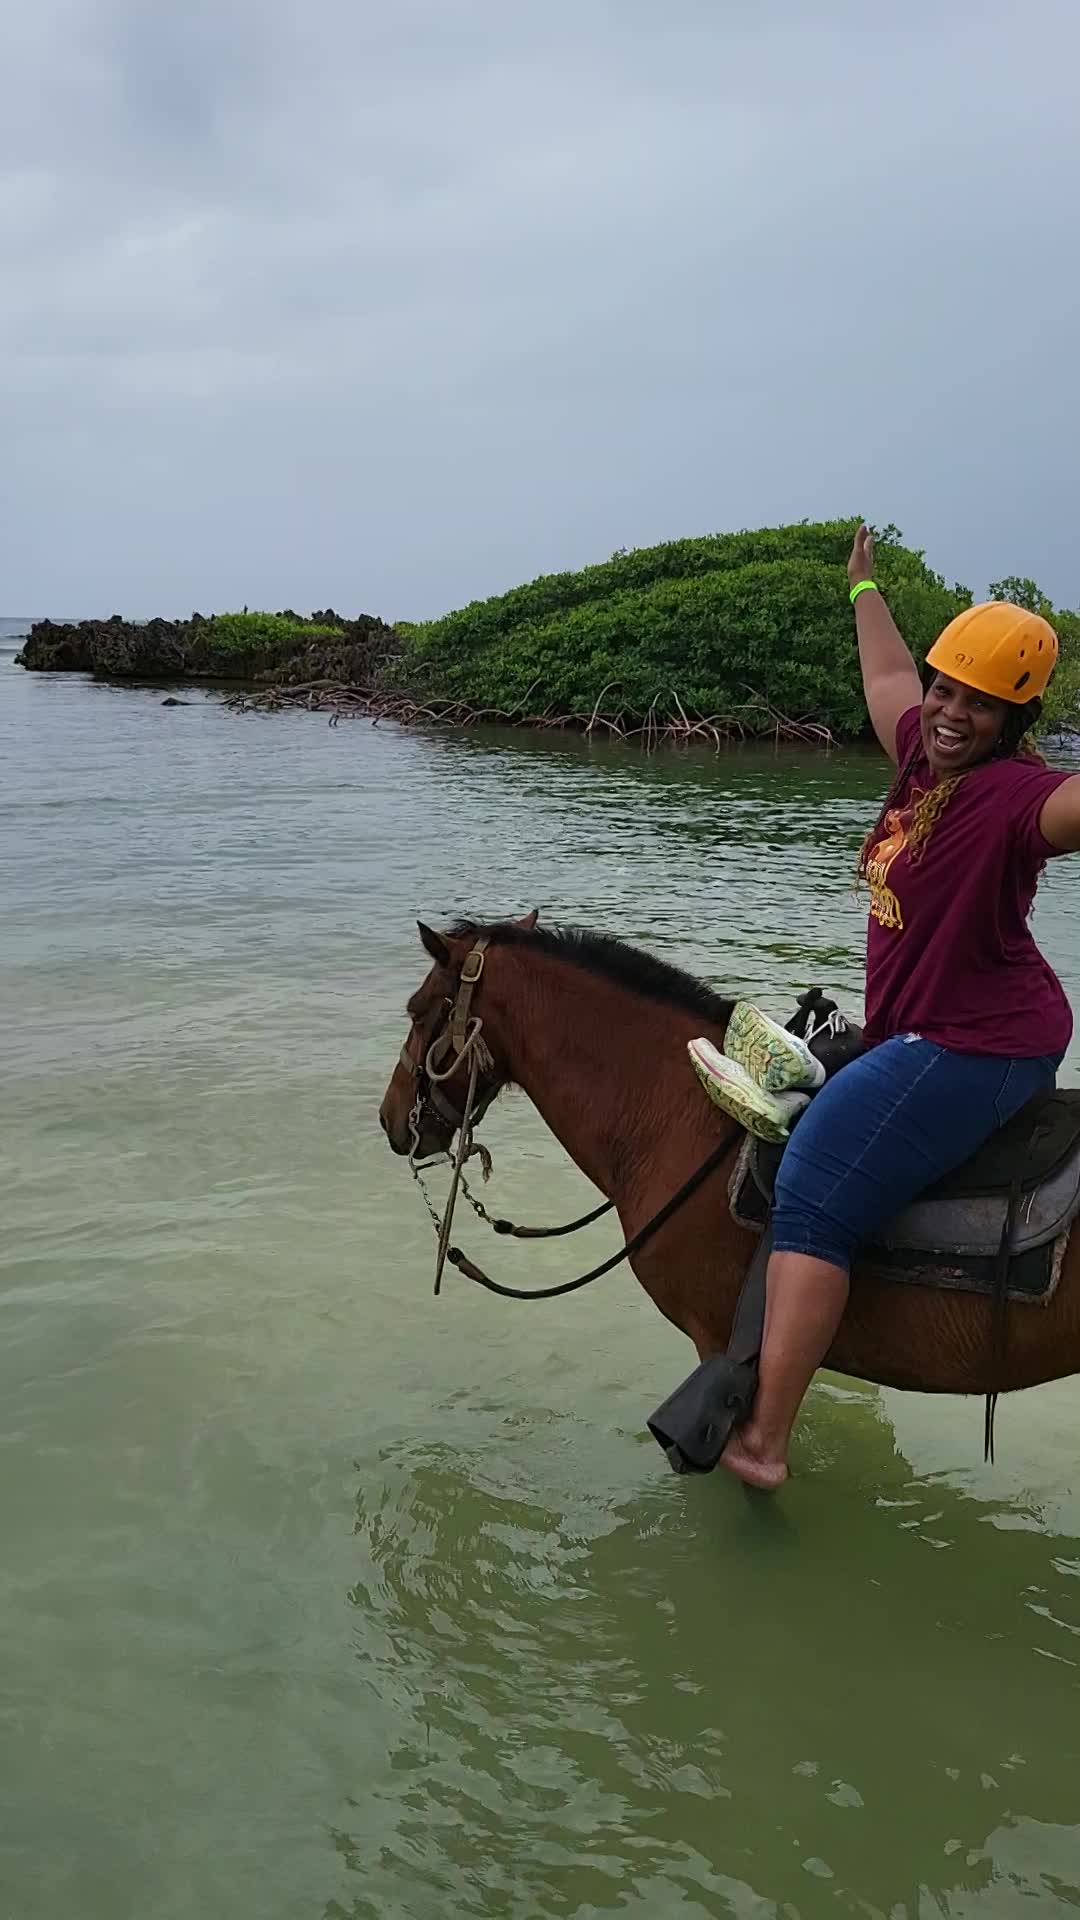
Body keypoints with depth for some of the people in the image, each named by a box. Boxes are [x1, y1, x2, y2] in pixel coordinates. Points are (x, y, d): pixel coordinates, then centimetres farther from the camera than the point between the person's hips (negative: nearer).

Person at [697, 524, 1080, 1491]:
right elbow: (888, 680, 25)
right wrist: (867, 590, 39)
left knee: (814, 1197, -18)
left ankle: (763, 1440, -18)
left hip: (975, 1048, -10)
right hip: (923, 1030, 11)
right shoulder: (924, 753, 4)